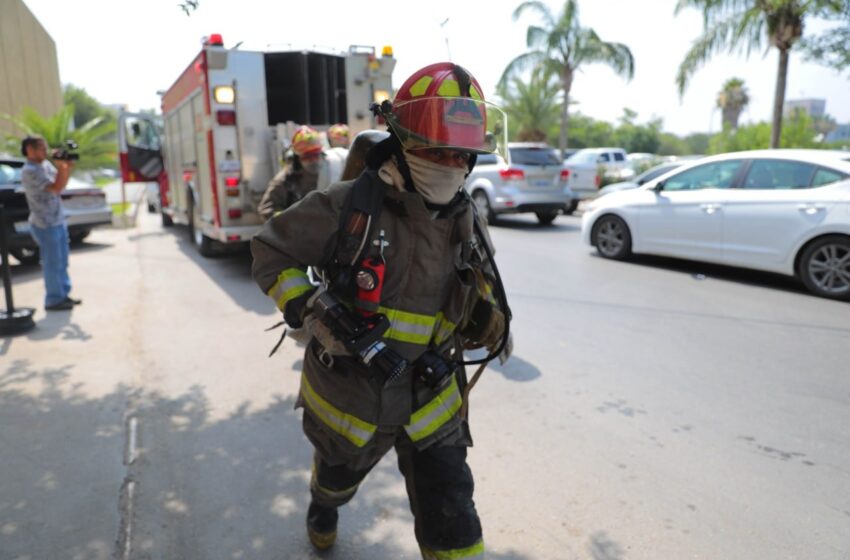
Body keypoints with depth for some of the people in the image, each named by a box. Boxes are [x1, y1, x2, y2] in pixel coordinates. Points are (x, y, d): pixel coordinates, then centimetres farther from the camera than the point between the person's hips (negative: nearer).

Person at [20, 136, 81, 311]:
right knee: (53, 263, -2)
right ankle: (53, 301, 8)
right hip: (45, 225, -9)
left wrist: (67, 167, 0)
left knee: (62, 261, 15)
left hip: (58, 221, 9)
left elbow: (61, 185, 14)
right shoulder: (30, 171, -17)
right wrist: (62, 166, -21)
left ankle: (63, 295, 26)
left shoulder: (46, 164, 9)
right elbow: (55, 188, -24)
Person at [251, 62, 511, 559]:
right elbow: (270, 251, -8)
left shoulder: (468, 224, -4)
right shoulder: (349, 207, -18)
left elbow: (479, 293, 10)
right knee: (339, 476, 29)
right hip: (349, 395, -1)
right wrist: (311, 312, -22)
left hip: (431, 401, 2)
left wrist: (489, 321, -14)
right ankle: (324, 504, 67)